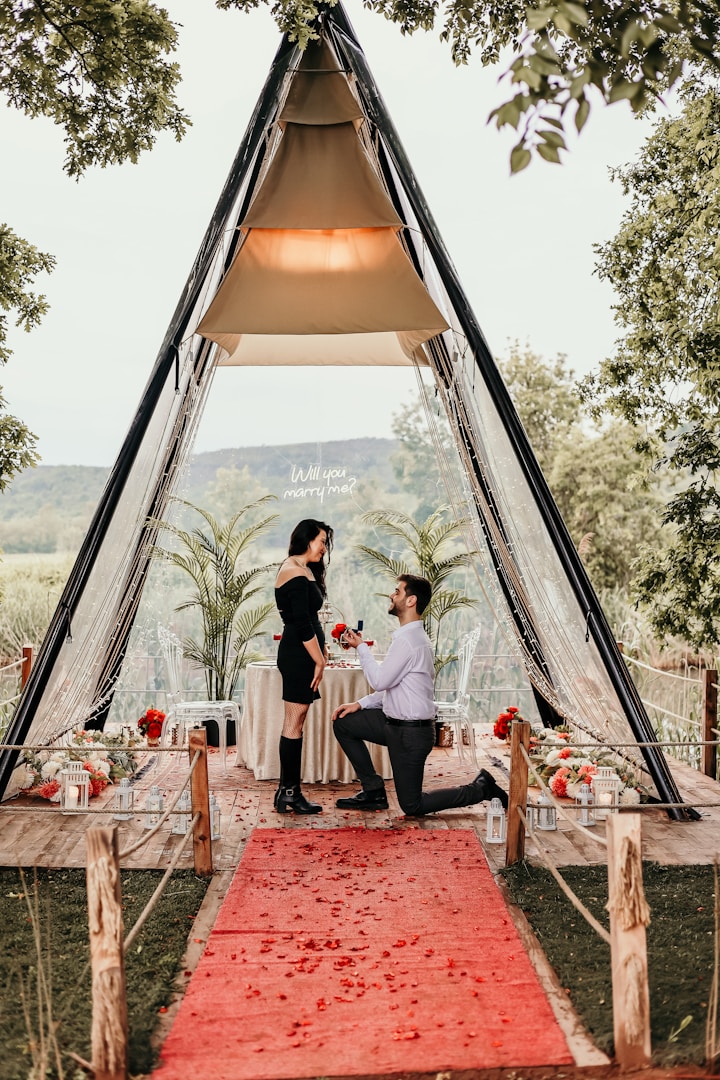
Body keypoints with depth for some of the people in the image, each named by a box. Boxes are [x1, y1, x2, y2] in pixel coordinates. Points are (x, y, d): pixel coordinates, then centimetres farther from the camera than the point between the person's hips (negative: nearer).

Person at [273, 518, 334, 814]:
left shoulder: (301, 570, 18)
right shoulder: (297, 574, -14)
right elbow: (302, 623, -19)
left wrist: (320, 651, 14)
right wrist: (319, 660, -15)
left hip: (297, 654, 11)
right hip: (298, 655, -11)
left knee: (294, 722, 11)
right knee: (294, 722, -6)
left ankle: (289, 791, 16)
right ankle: (288, 792, 0)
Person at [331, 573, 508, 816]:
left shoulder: (407, 640, -22)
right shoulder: (413, 635, 10)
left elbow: (380, 680, -20)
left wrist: (361, 647, -8)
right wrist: (360, 704, 8)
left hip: (411, 732, -10)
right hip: (397, 723, 10)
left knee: (412, 807, 2)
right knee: (343, 723, 10)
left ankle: (481, 789, 12)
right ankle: (373, 791, 16)